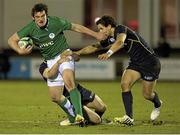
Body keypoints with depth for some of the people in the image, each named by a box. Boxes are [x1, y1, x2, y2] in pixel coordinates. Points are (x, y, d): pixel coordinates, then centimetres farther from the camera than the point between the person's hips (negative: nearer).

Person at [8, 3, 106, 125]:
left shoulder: (56, 22, -16)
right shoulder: (30, 29, -10)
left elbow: (75, 27, -3)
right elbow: (12, 40, -2)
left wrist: (96, 35, 4)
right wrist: (20, 51, -23)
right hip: (51, 61, 5)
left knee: (69, 82, -32)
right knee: (55, 97, 4)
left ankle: (79, 114, -38)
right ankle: (73, 117, 25)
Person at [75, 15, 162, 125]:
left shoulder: (121, 29, -22)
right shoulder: (110, 39, 3)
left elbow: (120, 42, -44)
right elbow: (94, 47, 11)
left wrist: (109, 53, -61)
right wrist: (78, 53, -1)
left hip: (150, 62, -8)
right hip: (135, 63, 8)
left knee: (147, 95, 1)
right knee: (125, 84, -15)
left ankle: (157, 105, 37)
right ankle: (129, 117, -15)